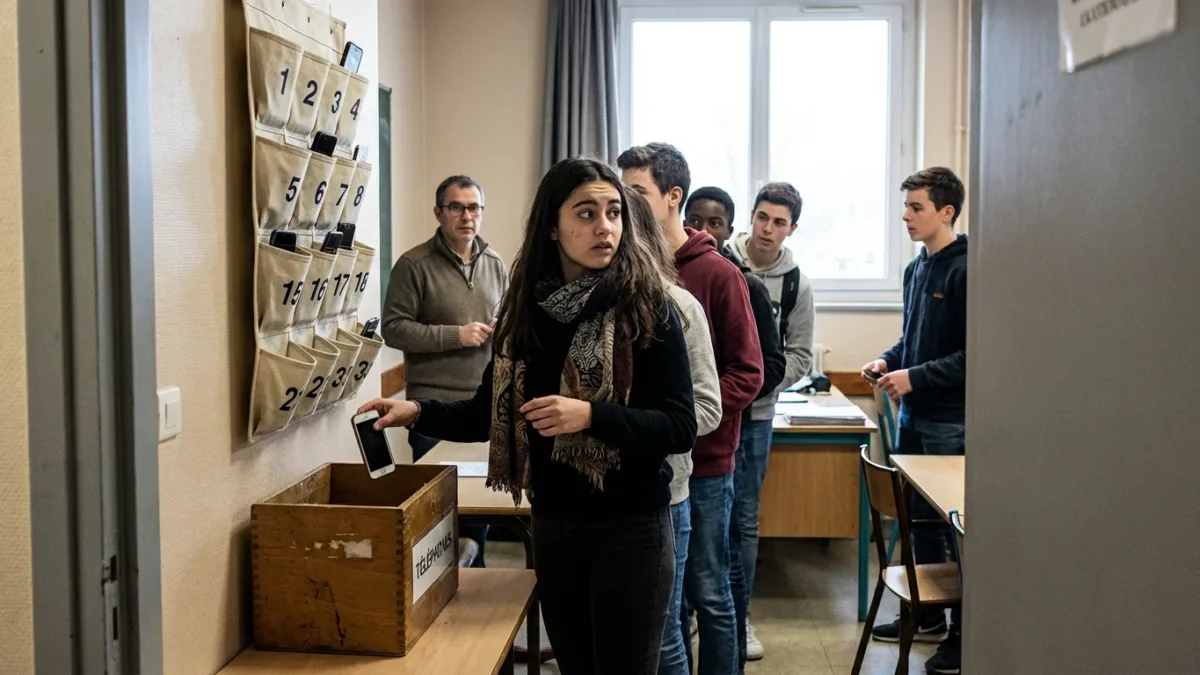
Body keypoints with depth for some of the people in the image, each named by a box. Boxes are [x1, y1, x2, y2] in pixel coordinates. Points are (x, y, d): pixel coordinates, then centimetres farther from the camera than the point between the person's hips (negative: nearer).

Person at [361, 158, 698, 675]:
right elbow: (490, 413, 8)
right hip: (551, 524, 5)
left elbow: (680, 427, -15)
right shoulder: (527, 309, 2)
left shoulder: (646, 308, -12)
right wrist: (418, 412, -6)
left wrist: (591, 416, -27)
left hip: (629, 529, -4)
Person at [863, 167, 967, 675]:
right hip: (914, 415, 8)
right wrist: (887, 361, 4)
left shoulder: (965, 271, -15)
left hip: (951, 422, -8)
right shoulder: (916, 268, 11)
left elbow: (973, 355, -19)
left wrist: (915, 376, -19)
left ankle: (963, 632, 15)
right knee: (918, 518, 16)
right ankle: (927, 618, 30)